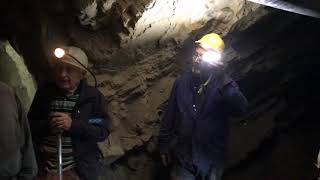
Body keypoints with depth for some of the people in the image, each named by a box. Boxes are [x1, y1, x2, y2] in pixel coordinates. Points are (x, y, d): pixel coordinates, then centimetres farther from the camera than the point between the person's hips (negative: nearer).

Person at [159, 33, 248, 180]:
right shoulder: (182, 82, -5)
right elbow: (169, 116, 2)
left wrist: (222, 79, -43)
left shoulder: (224, 85, -13)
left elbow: (240, 108, -33)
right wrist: (164, 145, 5)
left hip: (212, 160, -1)